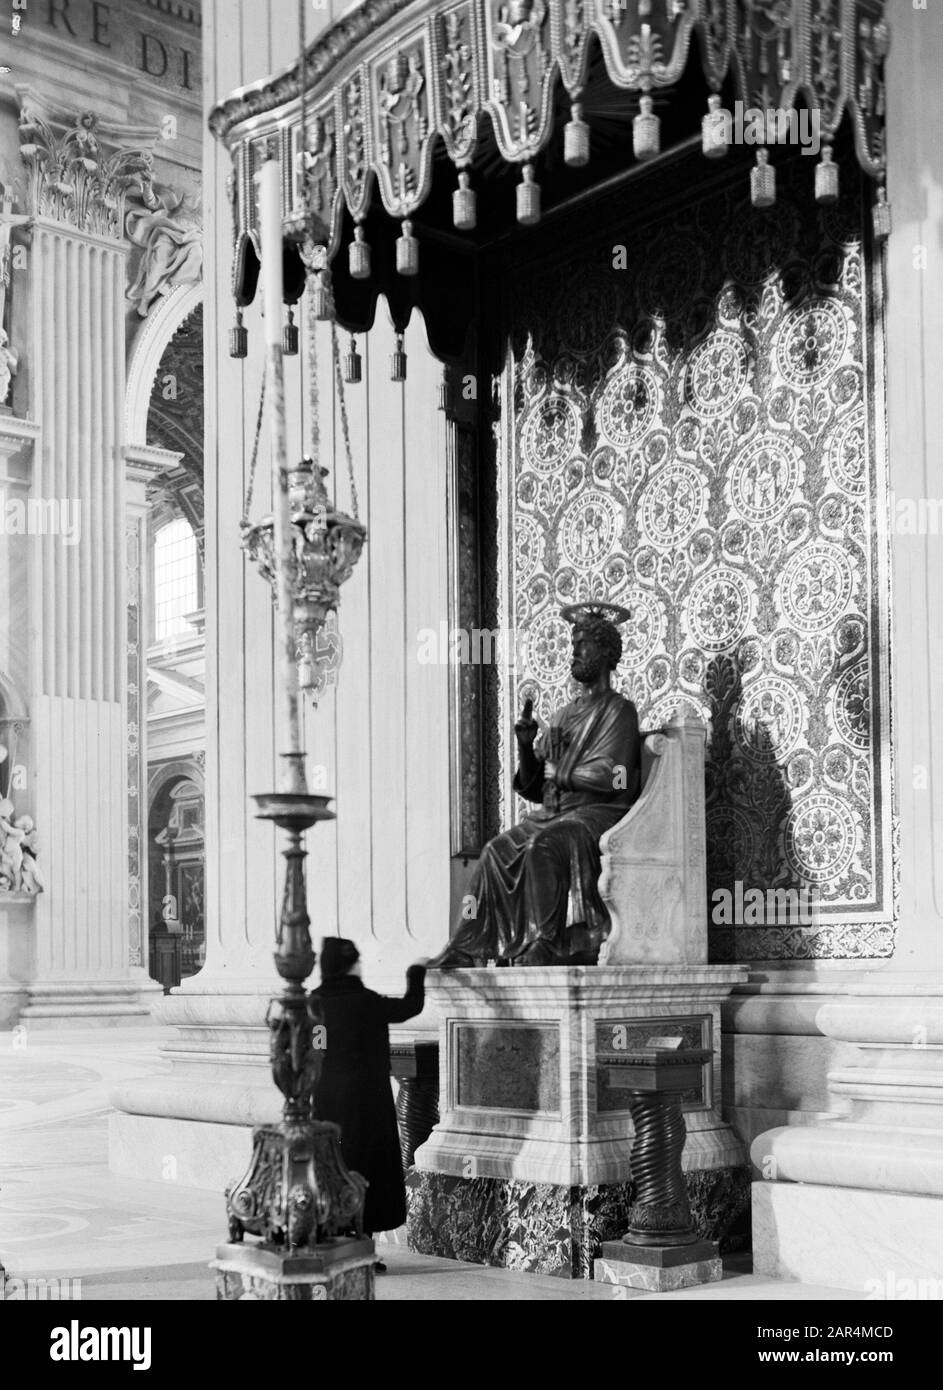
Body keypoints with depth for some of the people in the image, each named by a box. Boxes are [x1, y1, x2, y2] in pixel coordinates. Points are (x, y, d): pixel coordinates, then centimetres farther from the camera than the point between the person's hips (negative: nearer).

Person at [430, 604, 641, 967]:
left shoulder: (618, 710, 0)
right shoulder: (564, 715, 21)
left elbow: (609, 776, -14)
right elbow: (532, 786, 17)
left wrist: (560, 773, -3)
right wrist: (525, 745, 0)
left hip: (597, 812, -6)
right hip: (554, 813, 6)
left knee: (542, 847, -33)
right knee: (498, 850, -17)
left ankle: (544, 946, -34)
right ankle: (467, 946, -23)